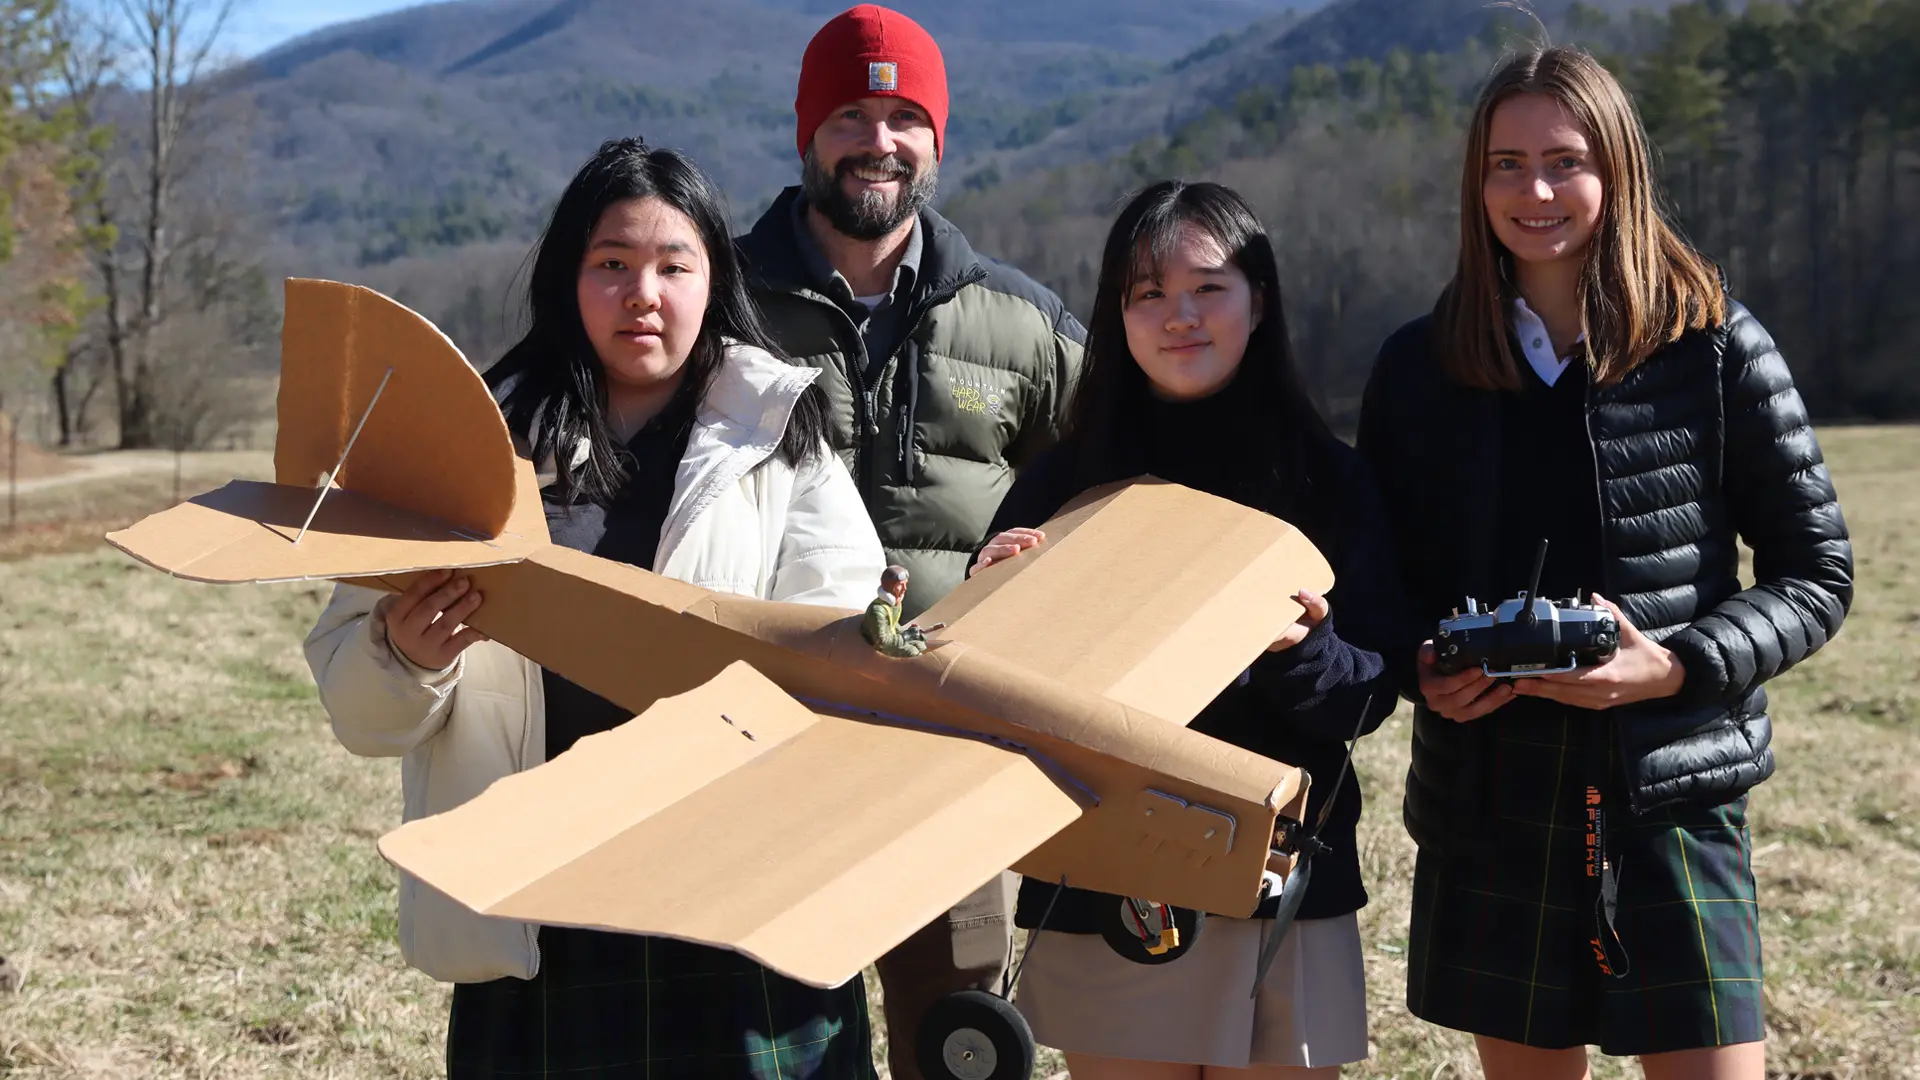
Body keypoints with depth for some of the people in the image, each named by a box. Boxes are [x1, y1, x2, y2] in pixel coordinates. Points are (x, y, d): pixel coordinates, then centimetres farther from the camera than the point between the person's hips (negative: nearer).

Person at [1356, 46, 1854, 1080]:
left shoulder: (1715, 349, -3)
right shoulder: (1417, 367, 5)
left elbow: (1818, 575, 1)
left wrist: (1676, 665, -16)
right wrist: (1418, 670, -9)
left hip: (1670, 796, -2)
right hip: (1488, 802, 3)